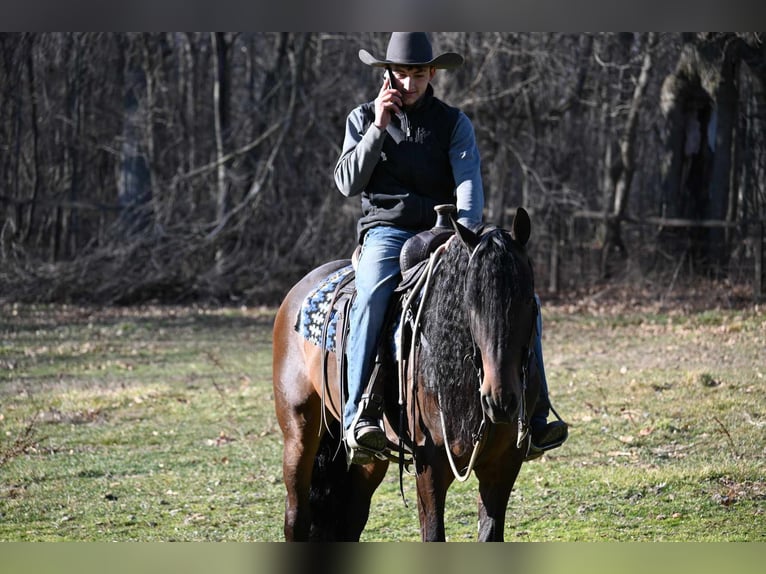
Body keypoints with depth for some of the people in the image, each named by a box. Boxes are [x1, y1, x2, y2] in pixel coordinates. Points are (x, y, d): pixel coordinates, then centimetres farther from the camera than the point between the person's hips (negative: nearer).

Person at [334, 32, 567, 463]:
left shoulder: (454, 123, 7)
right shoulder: (364, 119, 9)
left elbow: (469, 182, -7)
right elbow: (347, 183, -1)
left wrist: (465, 231, -26)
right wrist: (378, 127, -9)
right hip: (386, 233, -2)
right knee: (371, 297, -35)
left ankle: (531, 417, -17)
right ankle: (359, 417, -37)